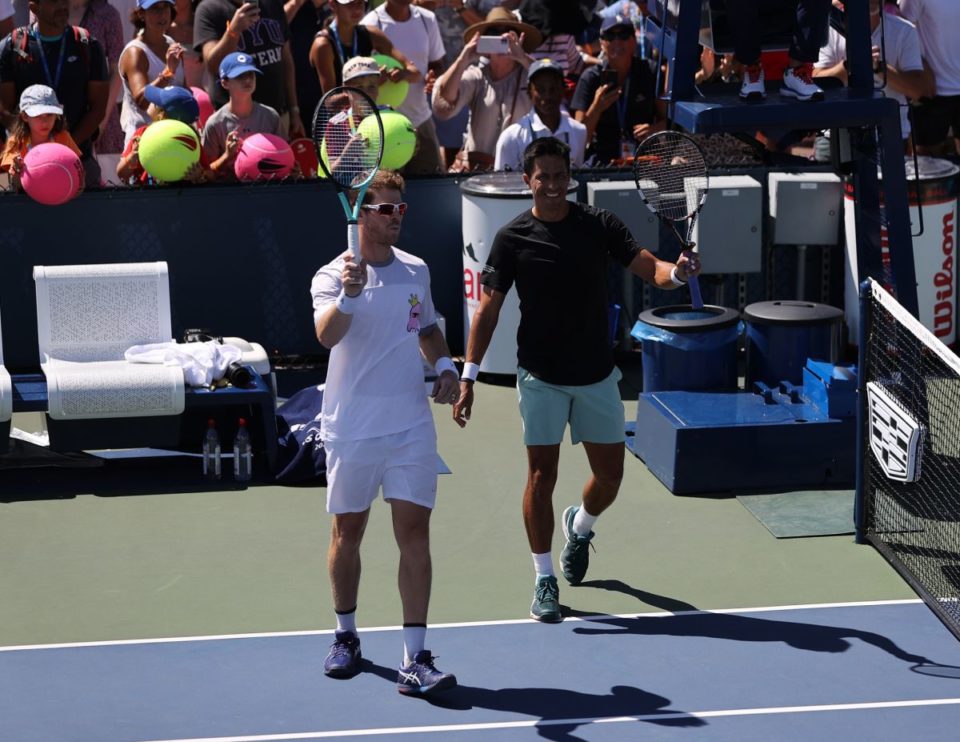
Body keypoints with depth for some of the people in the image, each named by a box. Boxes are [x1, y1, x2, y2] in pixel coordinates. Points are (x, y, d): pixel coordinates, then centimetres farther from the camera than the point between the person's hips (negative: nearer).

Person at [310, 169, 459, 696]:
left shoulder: (416, 271, 7)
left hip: (411, 427, 3)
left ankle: (415, 659, -8)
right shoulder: (333, 276, -9)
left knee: (414, 532, -6)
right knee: (347, 532, 11)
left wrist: (444, 364, 5)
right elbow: (327, 335, -28)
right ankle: (346, 636, 31)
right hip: (352, 429, -3)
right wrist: (348, 295, -46)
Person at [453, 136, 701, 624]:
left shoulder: (598, 225, -2)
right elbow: (488, 309, -4)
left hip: (596, 376, 2)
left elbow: (648, 268, -9)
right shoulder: (513, 239, -6)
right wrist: (468, 377, -10)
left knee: (610, 476, 7)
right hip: (541, 378, -2)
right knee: (542, 476, -2)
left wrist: (677, 272, -33)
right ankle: (544, 579, 10)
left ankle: (580, 526, 41)